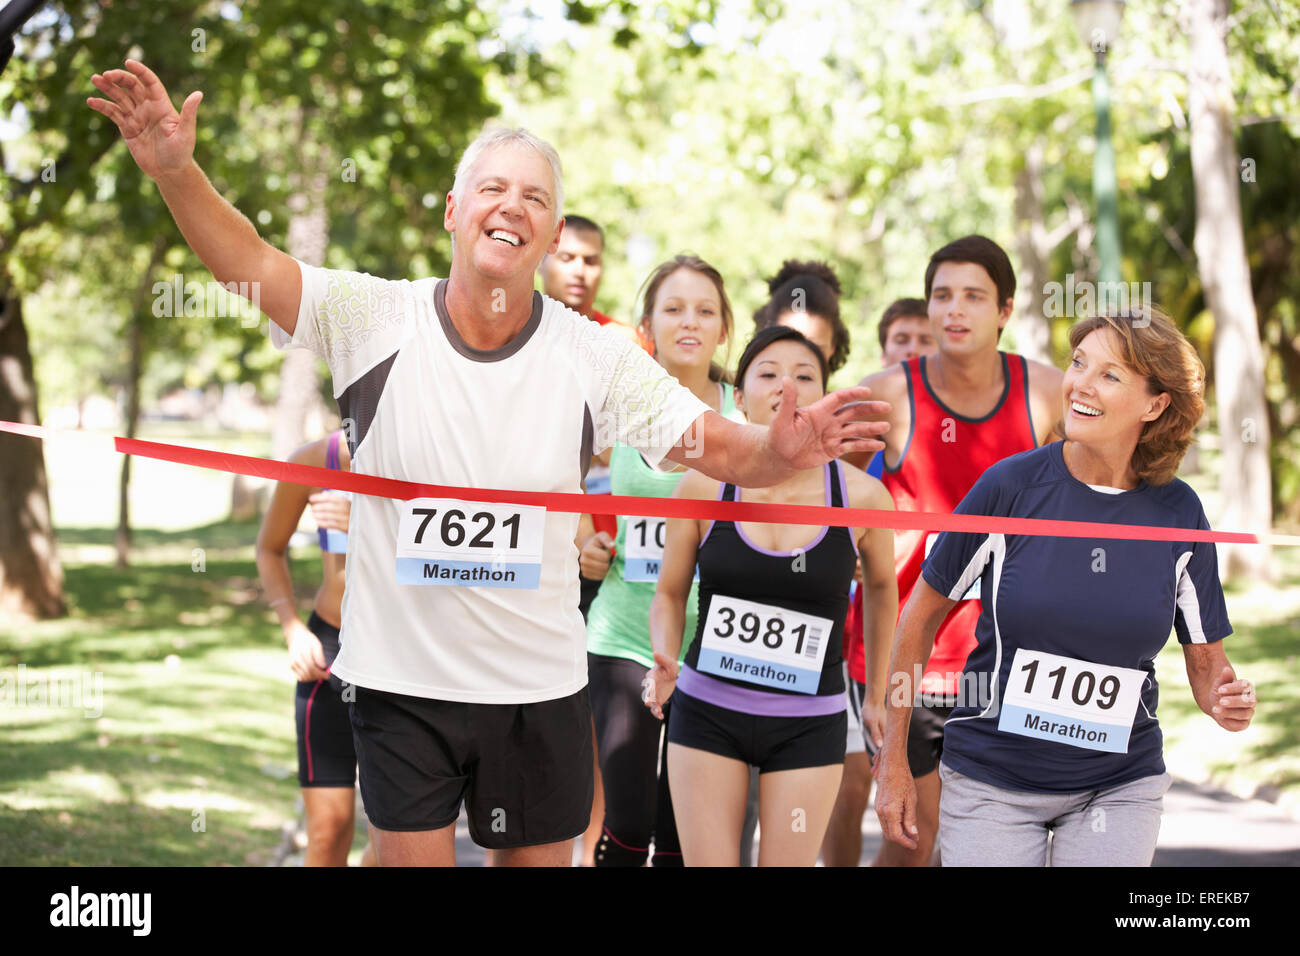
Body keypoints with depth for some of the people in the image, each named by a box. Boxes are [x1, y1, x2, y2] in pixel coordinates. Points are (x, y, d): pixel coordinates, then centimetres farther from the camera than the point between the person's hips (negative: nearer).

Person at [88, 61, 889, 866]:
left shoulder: (595, 355, -5)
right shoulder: (376, 317, -6)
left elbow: (714, 445, -9)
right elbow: (250, 262, -15)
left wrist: (779, 451, -31)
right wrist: (177, 172, -31)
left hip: (542, 685, 1)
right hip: (400, 676, -1)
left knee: (541, 860, 13)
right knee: (413, 857, 5)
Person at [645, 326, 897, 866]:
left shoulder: (861, 497, -9)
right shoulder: (704, 487, -7)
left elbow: (882, 586, 11)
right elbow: (669, 595, 7)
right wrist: (665, 663, -12)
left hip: (810, 725, 0)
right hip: (707, 713, 0)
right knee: (708, 863, 4)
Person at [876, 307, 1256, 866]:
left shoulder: (1179, 513, -4)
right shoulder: (1011, 486, -11)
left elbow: (1206, 658, 8)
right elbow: (923, 613, -2)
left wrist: (1223, 699, -17)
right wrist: (894, 764, -1)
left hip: (1119, 787, 2)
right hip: (990, 778, -2)